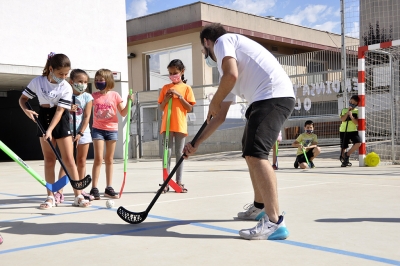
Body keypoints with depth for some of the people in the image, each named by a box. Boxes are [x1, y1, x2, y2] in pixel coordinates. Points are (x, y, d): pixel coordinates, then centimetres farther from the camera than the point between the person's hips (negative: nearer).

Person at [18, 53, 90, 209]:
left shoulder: (66, 88, -12)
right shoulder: (37, 81, -6)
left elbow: (60, 111, -16)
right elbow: (23, 99, 2)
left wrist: (50, 130, -25)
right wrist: (26, 110, -18)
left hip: (60, 122, -2)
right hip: (44, 120, 2)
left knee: (68, 159, -5)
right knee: (49, 160, 5)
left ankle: (78, 196, 0)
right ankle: (50, 197, 11)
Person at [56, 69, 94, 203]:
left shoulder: (87, 97, 0)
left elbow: (87, 117, -5)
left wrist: (80, 133, -12)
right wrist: (68, 110, -19)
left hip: (82, 133, 1)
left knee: (81, 162, 8)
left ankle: (80, 190, 17)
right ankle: (59, 191, -4)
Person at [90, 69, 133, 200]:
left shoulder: (115, 95, 1)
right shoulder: (93, 96, 1)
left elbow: (123, 113, 3)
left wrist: (129, 101, -9)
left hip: (112, 130, 1)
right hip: (98, 130, -1)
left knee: (109, 159, 9)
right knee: (98, 159, -6)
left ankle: (109, 188, 16)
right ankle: (94, 189, -3)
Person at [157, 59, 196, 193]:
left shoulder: (186, 88, 4)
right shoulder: (165, 88, 11)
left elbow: (189, 108, -3)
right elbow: (161, 108, 12)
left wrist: (179, 96, -11)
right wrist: (166, 98, -6)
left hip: (180, 125, -2)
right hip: (167, 125, 2)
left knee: (179, 154, 4)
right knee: (167, 153, 0)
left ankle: (179, 182, 9)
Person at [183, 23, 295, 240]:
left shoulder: (222, 41, 3)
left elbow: (231, 75, -18)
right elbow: (220, 116, 28)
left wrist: (214, 102, -1)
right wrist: (196, 144, 32)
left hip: (273, 96, -10)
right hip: (265, 100, 10)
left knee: (256, 154, -19)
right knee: (250, 153, 22)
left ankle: (275, 222, -22)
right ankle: (259, 207, 37)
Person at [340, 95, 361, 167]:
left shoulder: (357, 111, 5)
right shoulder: (344, 110, 8)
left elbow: (357, 123, -6)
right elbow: (342, 119, -9)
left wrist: (351, 116, -17)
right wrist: (348, 112, -14)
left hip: (353, 131, 0)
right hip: (344, 131, 1)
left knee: (358, 143, -23)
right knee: (343, 147, 2)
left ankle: (347, 154, -5)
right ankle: (343, 159, 23)